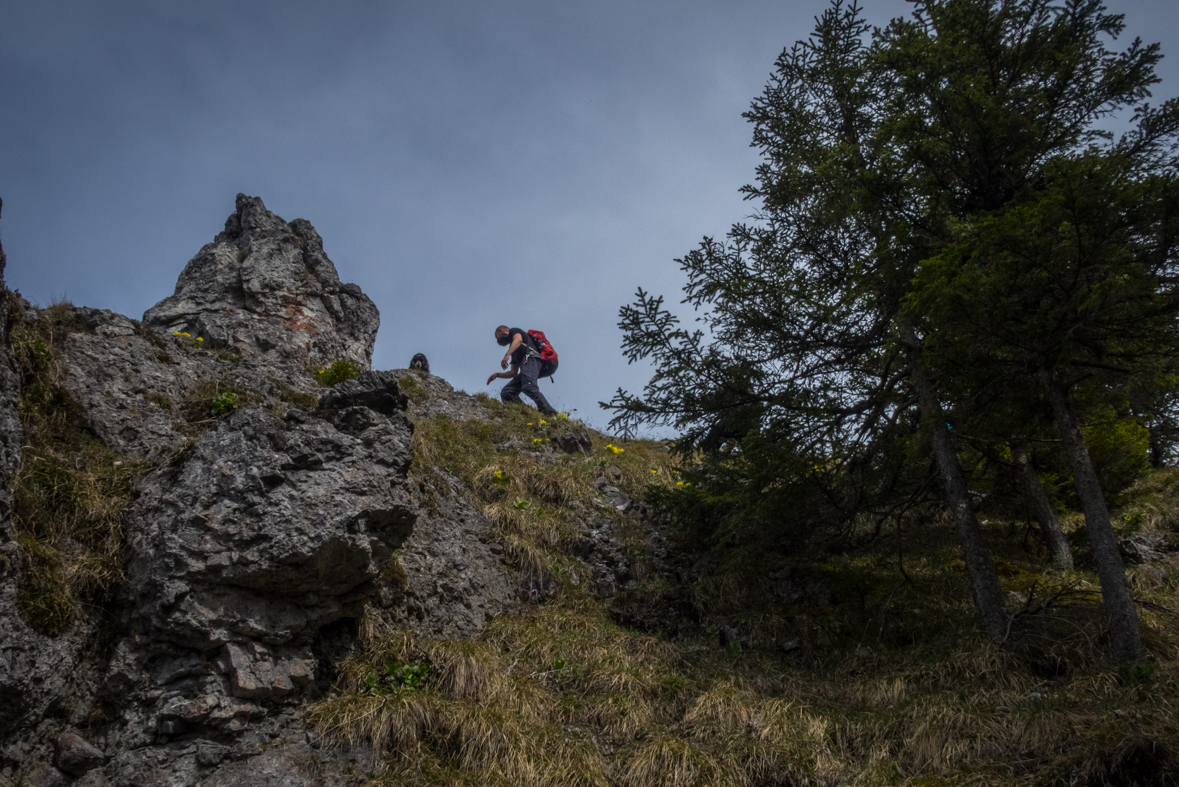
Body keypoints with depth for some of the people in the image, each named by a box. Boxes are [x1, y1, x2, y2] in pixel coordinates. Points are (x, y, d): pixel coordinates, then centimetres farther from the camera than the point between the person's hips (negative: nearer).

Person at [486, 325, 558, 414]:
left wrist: (507, 355, -18)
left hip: (531, 358, -9)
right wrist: (497, 374, 28)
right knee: (506, 392, -8)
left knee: (528, 387, -34)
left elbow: (518, 339, -6)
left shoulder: (514, 331, 20)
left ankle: (551, 414, -48)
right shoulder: (514, 352, 40)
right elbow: (514, 372, 36)